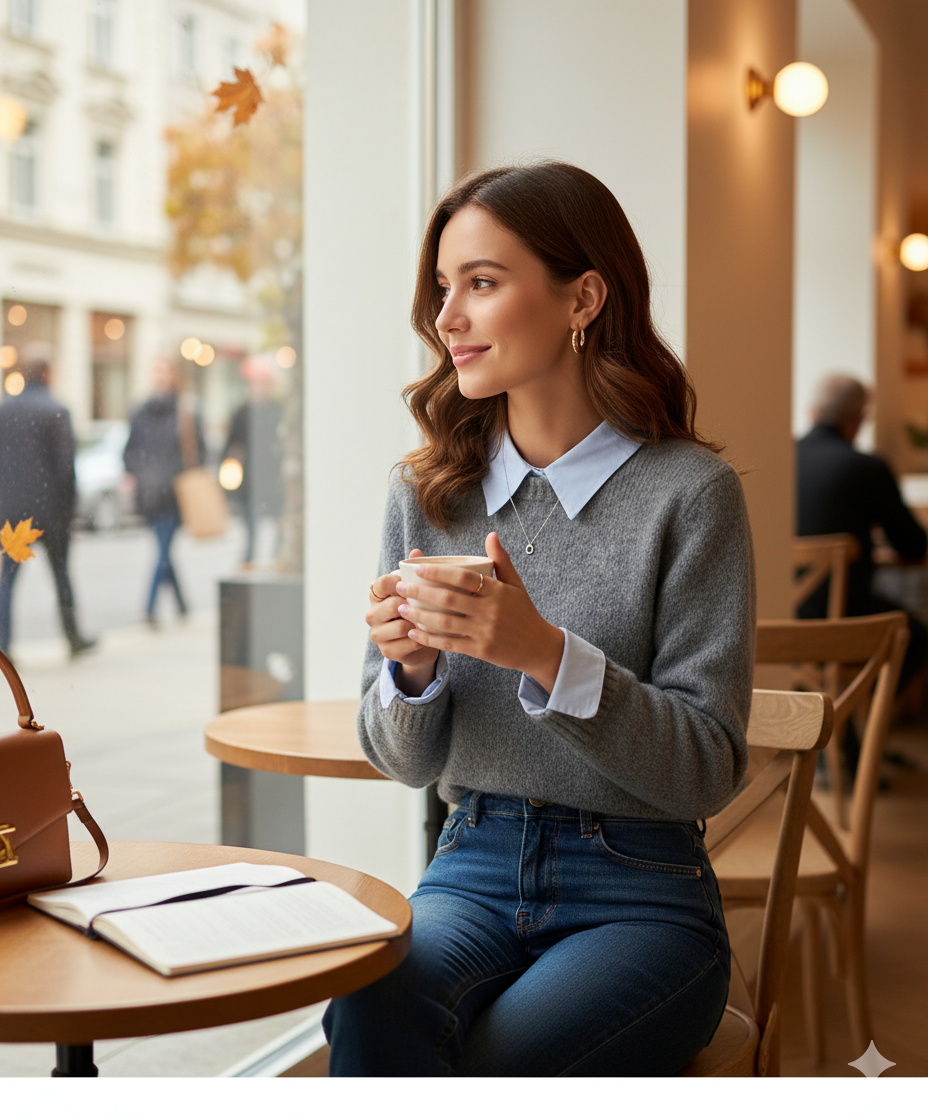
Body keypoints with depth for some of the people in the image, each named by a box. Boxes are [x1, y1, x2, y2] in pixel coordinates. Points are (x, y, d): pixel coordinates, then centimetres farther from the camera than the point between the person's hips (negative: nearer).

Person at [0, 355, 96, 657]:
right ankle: (74, 639, 21)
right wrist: (67, 505, -3)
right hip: (49, 505, -2)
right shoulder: (56, 411, -8)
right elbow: (65, 462, -12)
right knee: (61, 573, 10)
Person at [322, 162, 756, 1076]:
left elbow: (708, 769, -10)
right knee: (369, 1020, -29)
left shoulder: (688, 491, -8)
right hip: (471, 874, 3)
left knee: (494, 1064, -28)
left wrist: (546, 653, -24)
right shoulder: (426, 493, 6)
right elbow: (405, 762, 9)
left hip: (640, 895, -2)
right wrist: (410, 669, -14)